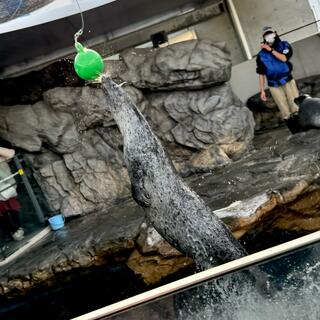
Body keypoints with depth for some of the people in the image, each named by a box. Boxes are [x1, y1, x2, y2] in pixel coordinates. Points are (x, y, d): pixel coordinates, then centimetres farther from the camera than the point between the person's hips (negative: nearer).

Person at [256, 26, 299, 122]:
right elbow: (261, 74, 2)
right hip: (274, 85, 0)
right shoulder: (261, 55, 0)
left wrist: (271, 50, -17)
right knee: (284, 110, 1)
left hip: (288, 81, 0)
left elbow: (284, 58, -19)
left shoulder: (284, 45, 2)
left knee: (296, 106, -1)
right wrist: (262, 91, -2)